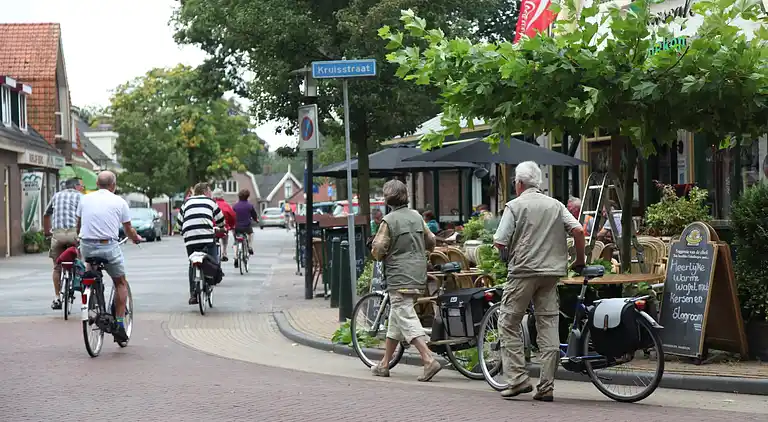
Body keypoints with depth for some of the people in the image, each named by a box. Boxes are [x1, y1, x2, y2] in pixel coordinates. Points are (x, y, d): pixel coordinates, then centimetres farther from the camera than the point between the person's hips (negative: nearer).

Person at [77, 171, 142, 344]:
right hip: (109, 247, -3)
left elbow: (78, 226, 22)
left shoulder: (85, 199, 9)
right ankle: (119, 324, 8)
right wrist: (136, 238, 33)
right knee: (121, 283, 14)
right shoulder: (119, 202, 2)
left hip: (87, 247, 3)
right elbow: (128, 231, 11)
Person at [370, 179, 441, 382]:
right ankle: (384, 364, 24)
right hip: (419, 276, 7)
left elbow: (377, 250, -13)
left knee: (407, 319, -8)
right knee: (396, 318, 17)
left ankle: (429, 360, -22)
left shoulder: (389, 220, -11)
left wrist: (382, 257, 9)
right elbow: (431, 242, 14)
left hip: (400, 278, -7)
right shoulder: (417, 217, 8)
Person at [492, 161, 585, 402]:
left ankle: (518, 378, -3)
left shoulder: (515, 206, -2)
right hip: (551, 273, 5)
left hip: (524, 271, -4)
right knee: (548, 327, 4)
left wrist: (507, 255, 13)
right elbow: (578, 231, 1)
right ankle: (546, 386, 3)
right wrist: (579, 261, 12)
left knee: (508, 324, 5)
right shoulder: (556, 205, 11)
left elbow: (499, 242, -9)